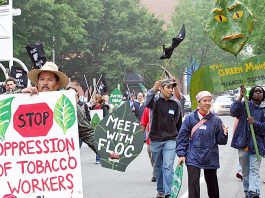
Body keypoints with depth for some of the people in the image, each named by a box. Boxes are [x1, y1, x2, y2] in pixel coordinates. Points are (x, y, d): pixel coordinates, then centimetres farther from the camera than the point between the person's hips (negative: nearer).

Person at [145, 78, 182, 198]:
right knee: (158, 167, 14)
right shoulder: (155, 99, -5)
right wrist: (153, 90, -52)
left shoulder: (176, 103, 1)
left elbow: (179, 122, 13)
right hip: (155, 139, 1)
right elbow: (148, 101, -32)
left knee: (168, 167, -11)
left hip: (170, 140, -1)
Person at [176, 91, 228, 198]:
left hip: (211, 159, 2)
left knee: (212, 184, 15)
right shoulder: (190, 118, -2)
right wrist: (181, 154, -6)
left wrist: (224, 134, -19)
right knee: (193, 184, -10)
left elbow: (220, 141, 2)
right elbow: (182, 137, 0)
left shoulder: (216, 120, 1)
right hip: (193, 158, -2)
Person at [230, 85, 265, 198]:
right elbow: (233, 112, -12)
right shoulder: (245, 105, 5)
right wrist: (240, 96, -16)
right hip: (243, 143, 2)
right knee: (245, 171, 11)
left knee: (254, 169, -15)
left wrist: (255, 123, -19)